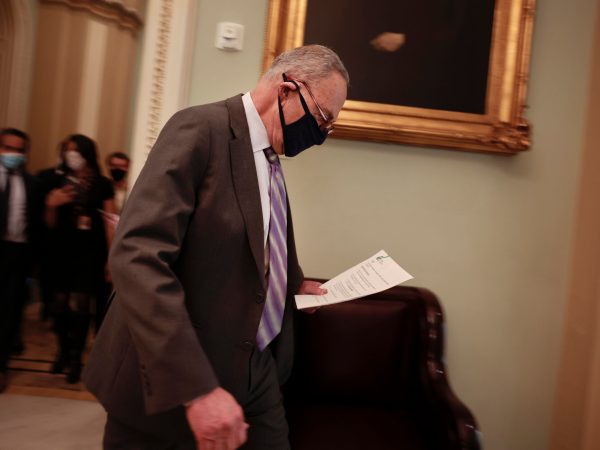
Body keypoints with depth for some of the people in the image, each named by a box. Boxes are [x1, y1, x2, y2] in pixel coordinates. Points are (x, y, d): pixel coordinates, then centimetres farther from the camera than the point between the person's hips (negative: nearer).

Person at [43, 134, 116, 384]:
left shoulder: (102, 185, 0)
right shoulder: (60, 182, 8)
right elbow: (51, 224, 10)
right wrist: (51, 204, -11)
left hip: (90, 253, -3)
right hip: (63, 252, 3)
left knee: (78, 307, -5)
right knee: (60, 306, 6)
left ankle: (76, 358, 11)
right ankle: (63, 351, 26)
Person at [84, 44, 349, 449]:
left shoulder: (270, 154, 10)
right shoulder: (201, 128, -16)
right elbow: (137, 257, -27)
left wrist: (293, 283, 13)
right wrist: (197, 387, -30)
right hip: (178, 377, -7)